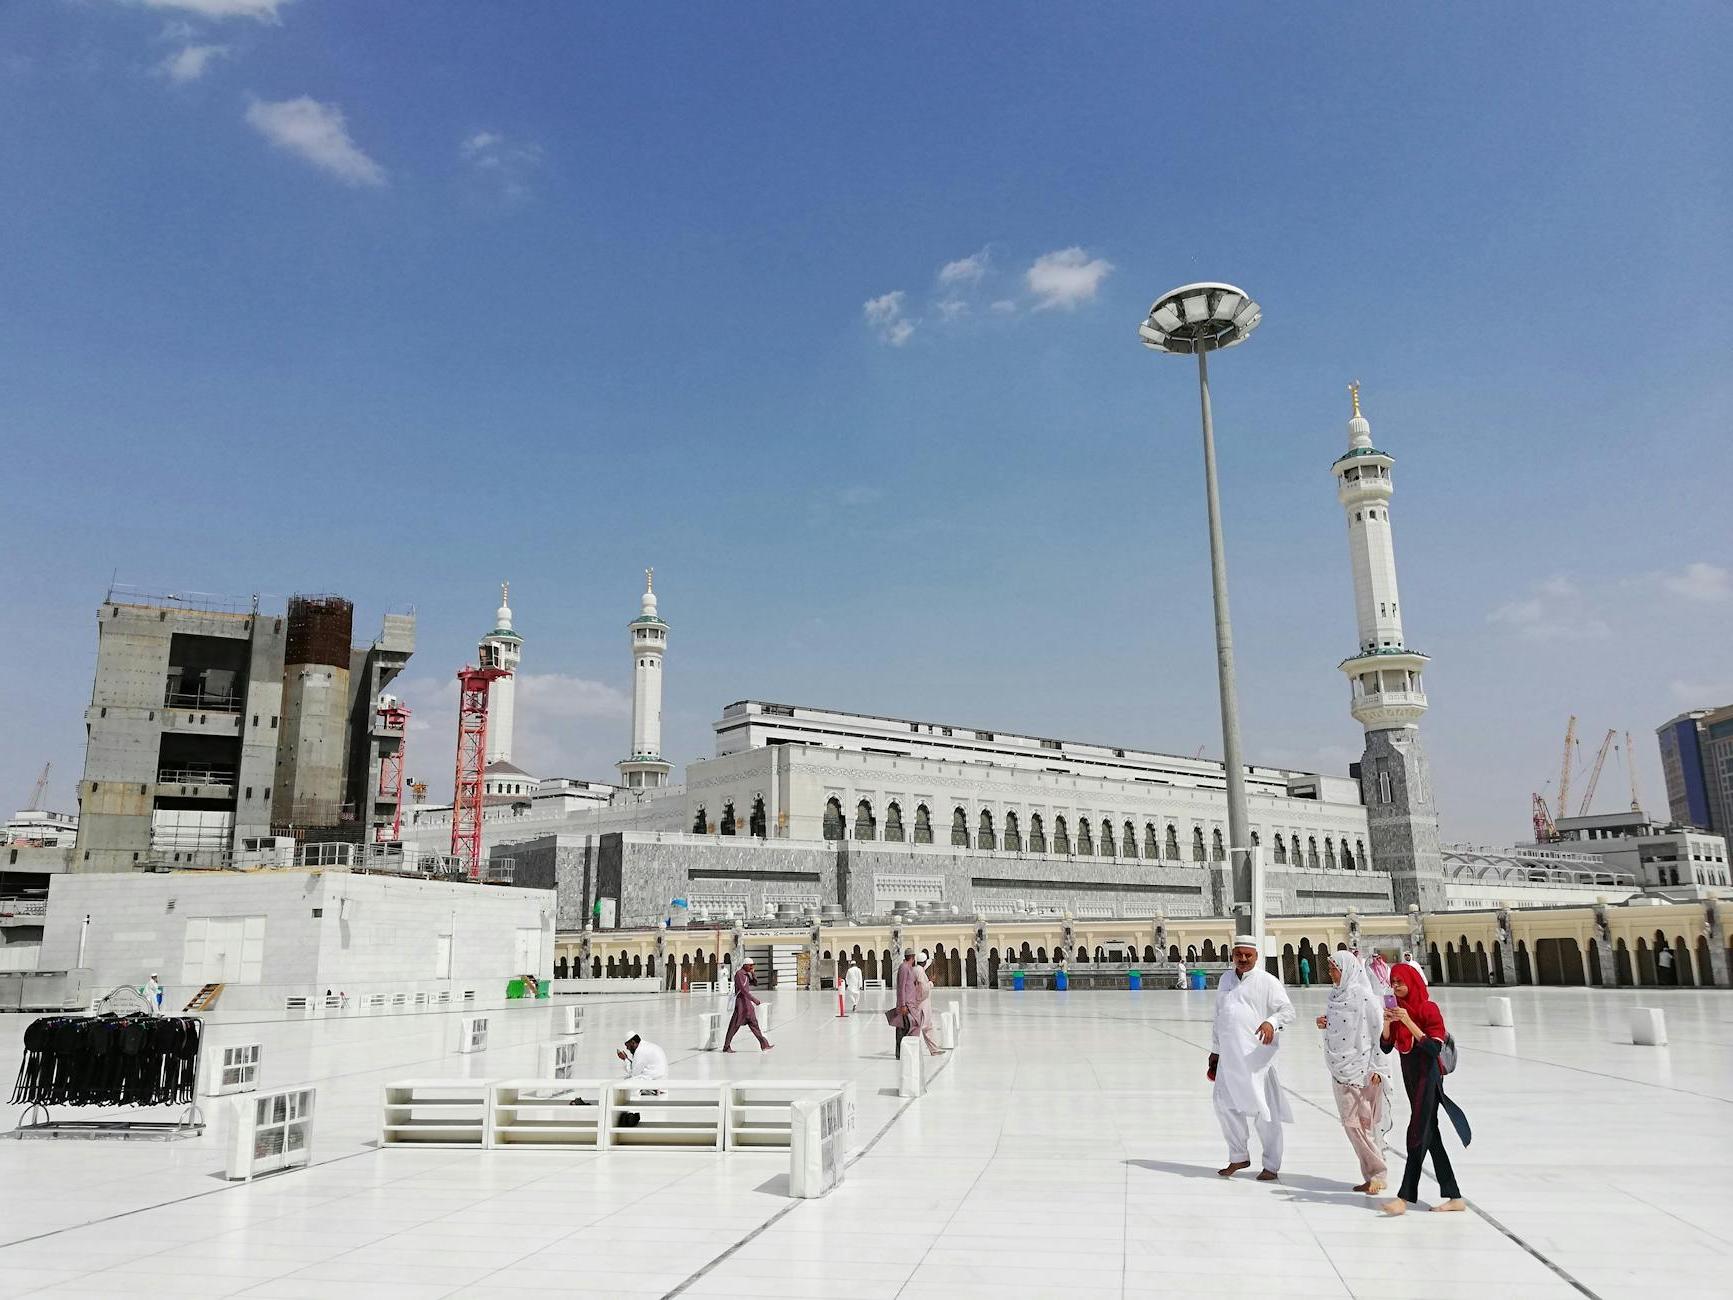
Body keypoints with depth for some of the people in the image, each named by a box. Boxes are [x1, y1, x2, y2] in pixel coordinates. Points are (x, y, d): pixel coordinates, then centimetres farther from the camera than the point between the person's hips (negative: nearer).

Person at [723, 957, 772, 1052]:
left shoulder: (747, 974, 14)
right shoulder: (739, 974, -14)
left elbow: (755, 983, 16)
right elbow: (743, 989, -22)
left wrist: (753, 974, -1)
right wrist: (754, 999, -24)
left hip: (747, 1003, 9)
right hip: (741, 1002, -9)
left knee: (753, 1023, 8)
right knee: (735, 1025, -3)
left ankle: (764, 1044, 8)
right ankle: (726, 1047, 6)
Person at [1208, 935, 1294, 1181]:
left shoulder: (1268, 981, -3)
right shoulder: (1225, 979, 14)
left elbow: (1288, 1010, -10)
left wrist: (1271, 1022, -30)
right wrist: (1215, 1050, 22)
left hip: (1256, 1057, -6)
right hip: (1228, 1057, 6)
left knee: (1265, 1113, -1)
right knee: (1225, 1106, 10)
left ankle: (1271, 1166, 13)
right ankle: (1239, 1157, 27)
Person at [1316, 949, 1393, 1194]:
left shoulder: (1364, 995, -12)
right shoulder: (1335, 994, 10)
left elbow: (1379, 1031, -12)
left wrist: (1378, 1067, -14)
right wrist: (1324, 1024, -1)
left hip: (1362, 1068, -7)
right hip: (1340, 1069, 8)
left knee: (1364, 1121, -4)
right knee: (1351, 1122, 8)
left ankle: (1378, 1174, 8)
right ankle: (1372, 1175, 16)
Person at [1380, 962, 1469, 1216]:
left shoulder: (1429, 1009, -12)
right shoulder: (1398, 1009, 8)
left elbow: (1434, 1048, -21)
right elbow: (1386, 1047, 5)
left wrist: (1408, 1022, -27)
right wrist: (1387, 1022, -12)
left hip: (1428, 1077, -8)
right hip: (1410, 1077, 8)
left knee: (1417, 1134, -9)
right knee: (1430, 1135, 10)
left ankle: (1404, 1197, -11)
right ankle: (1454, 1197, 16)